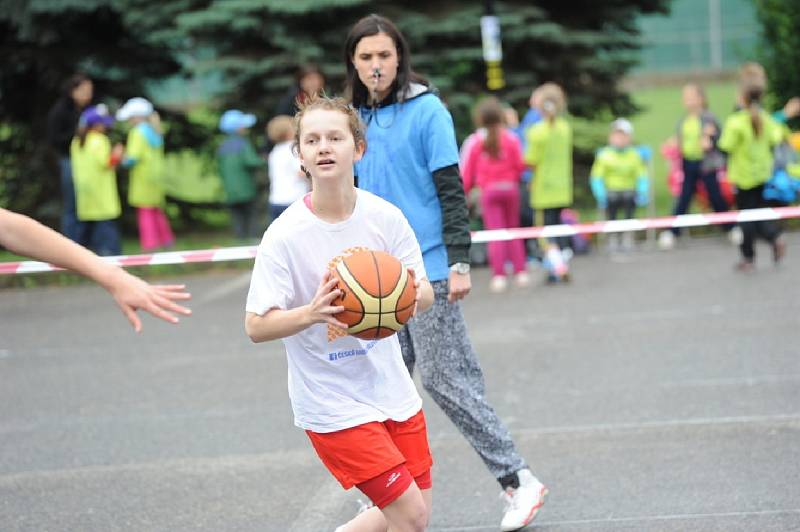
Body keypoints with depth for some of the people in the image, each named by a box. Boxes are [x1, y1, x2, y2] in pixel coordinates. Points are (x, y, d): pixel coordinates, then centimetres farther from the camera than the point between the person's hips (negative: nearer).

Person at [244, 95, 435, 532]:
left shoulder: (386, 217, -5)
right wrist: (312, 313, -34)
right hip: (333, 405, -5)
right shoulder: (285, 236, -16)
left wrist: (413, 293, -23)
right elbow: (256, 327, -16)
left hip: (392, 391, 5)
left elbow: (425, 295, 1)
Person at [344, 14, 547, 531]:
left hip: (427, 271, -6)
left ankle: (519, 480, 2)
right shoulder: (358, 119, 10)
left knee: (448, 381, -6)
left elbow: (451, 191, -10)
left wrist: (459, 262, -16)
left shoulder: (427, 111, -8)